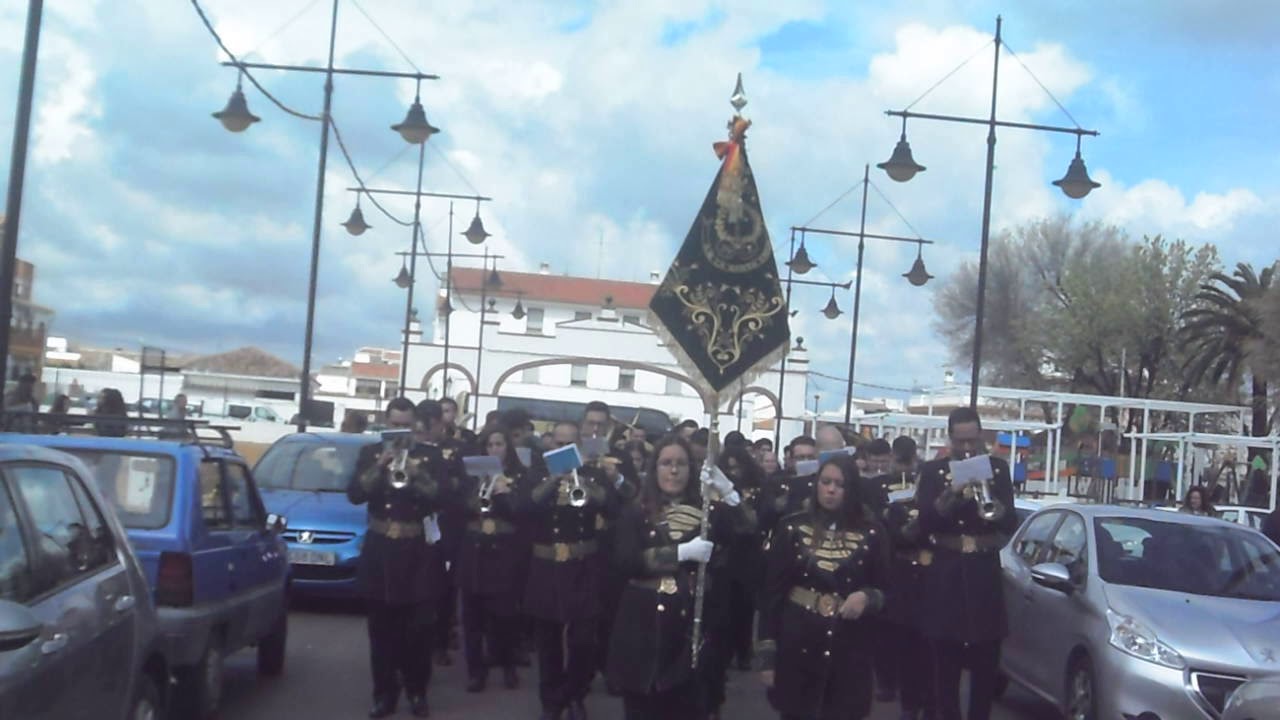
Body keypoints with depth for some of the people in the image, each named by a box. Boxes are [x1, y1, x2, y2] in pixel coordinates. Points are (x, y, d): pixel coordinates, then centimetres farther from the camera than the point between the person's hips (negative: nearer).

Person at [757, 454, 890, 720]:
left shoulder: (870, 533, 0)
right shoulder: (791, 527, -1)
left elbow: (885, 590, 8)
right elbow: (772, 592, 0)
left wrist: (867, 598, -16)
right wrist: (767, 655, -4)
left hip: (849, 648, 0)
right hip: (797, 644, 0)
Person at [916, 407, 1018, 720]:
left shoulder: (998, 469, 6)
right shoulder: (933, 471, 3)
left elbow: (1011, 524, -1)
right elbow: (924, 522, -7)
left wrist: (994, 505, -22)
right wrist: (950, 495, -22)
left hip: (985, 574, 1)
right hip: (946, 574, -1)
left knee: (986, 663, 3)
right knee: (946, 662, 2)